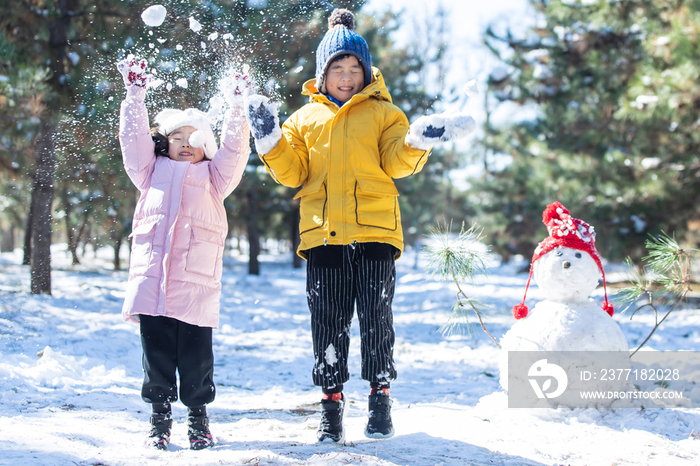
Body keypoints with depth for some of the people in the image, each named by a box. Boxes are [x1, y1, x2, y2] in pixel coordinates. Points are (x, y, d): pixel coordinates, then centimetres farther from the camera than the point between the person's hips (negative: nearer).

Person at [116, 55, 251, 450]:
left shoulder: (213, 177, 19)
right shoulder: (153, 171, 22)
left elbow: (233, 152, 6)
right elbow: (134, 138, 15)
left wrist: (237, 110, -2)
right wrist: (136, 93, 10)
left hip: (195, 281, -1)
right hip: (151, 280, 1)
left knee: (196, 356, 0)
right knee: (157, 353, 4)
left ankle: (199, 417, 14)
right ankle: (160, 418, 14)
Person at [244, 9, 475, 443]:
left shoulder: (383, 113, 11)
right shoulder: (306, 118, 16)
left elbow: (397, 163, 1)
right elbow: (292, 172, 11)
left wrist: (417, 141, -17)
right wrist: (270, 140, -3)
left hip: (375, 231, -1)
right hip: (323, 233, 2)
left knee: (377, 317, -1)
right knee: (328, 321, 3)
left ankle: (381, 396, 11)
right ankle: (332, 400, 12)